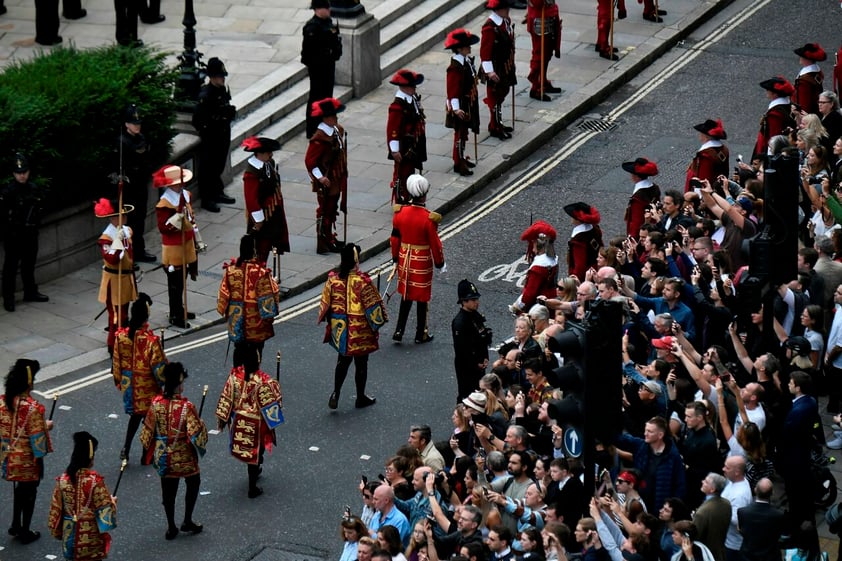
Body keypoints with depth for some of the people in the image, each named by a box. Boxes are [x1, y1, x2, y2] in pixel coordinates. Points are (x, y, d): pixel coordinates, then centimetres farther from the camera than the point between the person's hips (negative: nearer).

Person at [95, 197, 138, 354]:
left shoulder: (127, 231, 5)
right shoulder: (106, 238, -21)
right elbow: (112, 259, -33)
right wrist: (118, 239, -36)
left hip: (127, 278, 8)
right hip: (114, 280, -8)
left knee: (124, 312, 19)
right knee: (117, 315, -6)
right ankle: (114, 347, 3)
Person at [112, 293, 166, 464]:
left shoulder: (121, 335, -13)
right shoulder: (151, 340, -27)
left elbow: (116, 362, 0)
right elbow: (159, 367, -18)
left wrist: (118, 380, 16)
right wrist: (164, 380, 2)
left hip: (128, 385, 4)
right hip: (147, 387, -4)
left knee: (135, 415, 25)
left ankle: (126, 449, 23)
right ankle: (146, 455, 24)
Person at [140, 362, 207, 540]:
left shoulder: (156, 403, -12)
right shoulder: (186, 406, -25)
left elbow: (148, 431, -3)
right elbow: (195, 434, -24)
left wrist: (150, 448, 14)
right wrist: (201, 425, -3)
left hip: (163, 457, 3)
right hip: (184, 457, -3)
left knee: (168, 490, 16)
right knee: (193, 484, 21)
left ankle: (171, 527, 24)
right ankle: (187, 521, 24)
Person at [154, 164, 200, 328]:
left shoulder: (186, 195, 4)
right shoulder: (164, 204, -21)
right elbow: (162, 228, -22)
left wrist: (195, 240, 20)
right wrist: (175, 221, -37)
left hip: (187, 243, 8)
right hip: (173, 247, -8)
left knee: (182, 279, 18)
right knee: (175, 282, 0)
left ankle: (180, 310, 32)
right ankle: (175, 316, 9)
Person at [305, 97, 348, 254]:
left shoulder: (338, 130, 2)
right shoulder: (319, 138, -26)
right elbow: (310, 160, -25)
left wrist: (343, 174, 16)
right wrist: (320, 177, -27)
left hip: (337, 179, 9)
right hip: (326, 182, -9)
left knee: (333, 209, 20)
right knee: (325, 211, 3)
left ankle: (330, 239, 34)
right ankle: (323, 245, 13)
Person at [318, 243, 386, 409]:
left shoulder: (333, 278, -8)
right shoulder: (362, 281, -23)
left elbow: (325, 302, 2)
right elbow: (372, 305, -16)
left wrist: (328, 320, 19)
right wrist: (378, 322, 1)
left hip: (339, 328, 4)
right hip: (359, 330, -4)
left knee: (343, 360, 21)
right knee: (361, 363, 12)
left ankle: (335, 394, 13)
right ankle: (361, 398, 24)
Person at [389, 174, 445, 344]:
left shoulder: (400, 212, -8)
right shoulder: (429, 218, -22)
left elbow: (395, 238, 2)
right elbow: (435, 243, -14)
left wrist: (396, 258, 16)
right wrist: (440, 263, 1)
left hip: (405, 259, 4)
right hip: (423, 262, -4)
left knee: (405, 296, 18)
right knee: (422, 298, 11)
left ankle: (399, 332, 17)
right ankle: (421, 334, 21)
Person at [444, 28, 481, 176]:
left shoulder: (467, 61, 4)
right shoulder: (455, 68, -25)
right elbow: (453, 90, -26)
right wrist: (456, 108, -29)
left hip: (469, 103, 9)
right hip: (461, 106, -9)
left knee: (464, 131, 20)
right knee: (460, 133, 0)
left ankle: (462, 157, 34)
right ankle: (458, 163, 9)